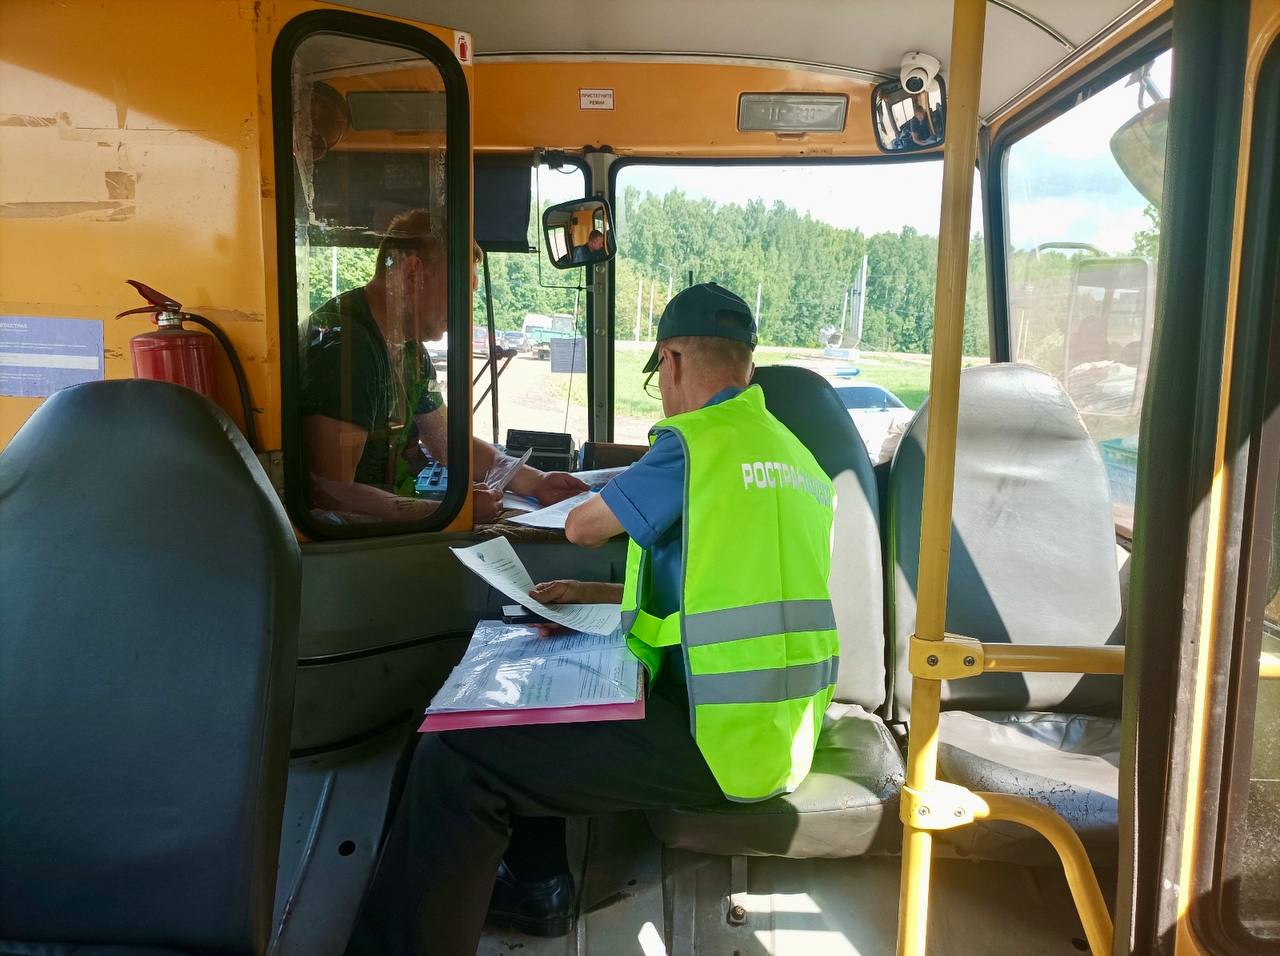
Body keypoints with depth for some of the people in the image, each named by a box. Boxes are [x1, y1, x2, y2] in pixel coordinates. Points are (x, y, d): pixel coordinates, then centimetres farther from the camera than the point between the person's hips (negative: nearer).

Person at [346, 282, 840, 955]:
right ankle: (535, 887, 34)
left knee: (455, 760, -11)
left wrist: (601, 505, 26)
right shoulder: (794, 455, 14)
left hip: (721, 741, -10)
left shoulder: (696, 444, -13)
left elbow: (582, 528, 2)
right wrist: (595, 595, 20)